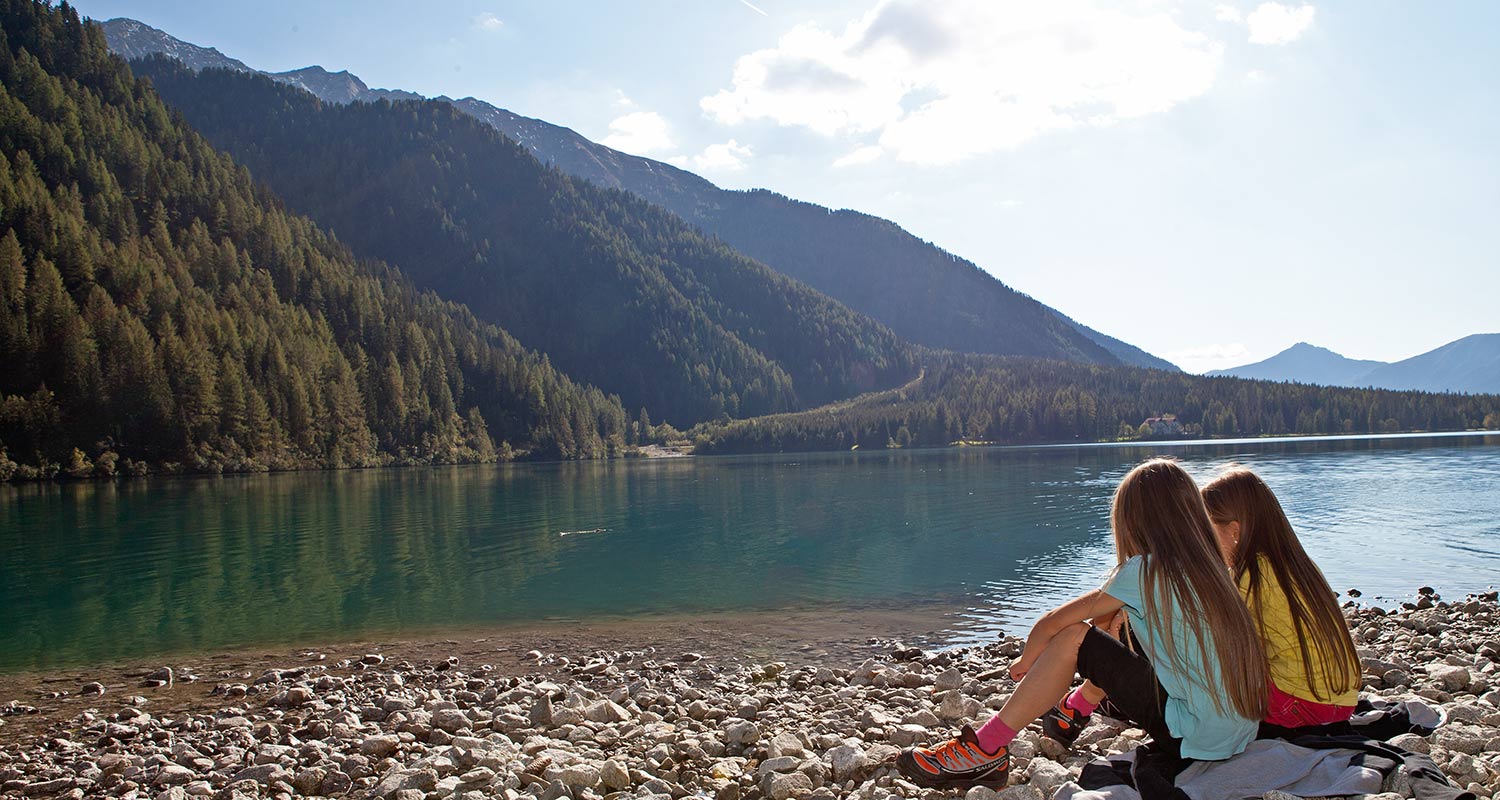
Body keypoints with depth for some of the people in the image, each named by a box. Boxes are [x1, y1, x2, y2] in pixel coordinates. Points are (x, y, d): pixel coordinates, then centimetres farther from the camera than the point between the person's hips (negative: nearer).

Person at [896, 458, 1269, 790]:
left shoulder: (1145, 572, -13)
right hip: (1240, 733, 8)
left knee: (1072, 637, -7)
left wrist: (1026, 661, 12)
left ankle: (986, 750, -2)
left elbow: (1051, 623, -5)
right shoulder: (1209, 569, 9)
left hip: (1197, 737, -8)